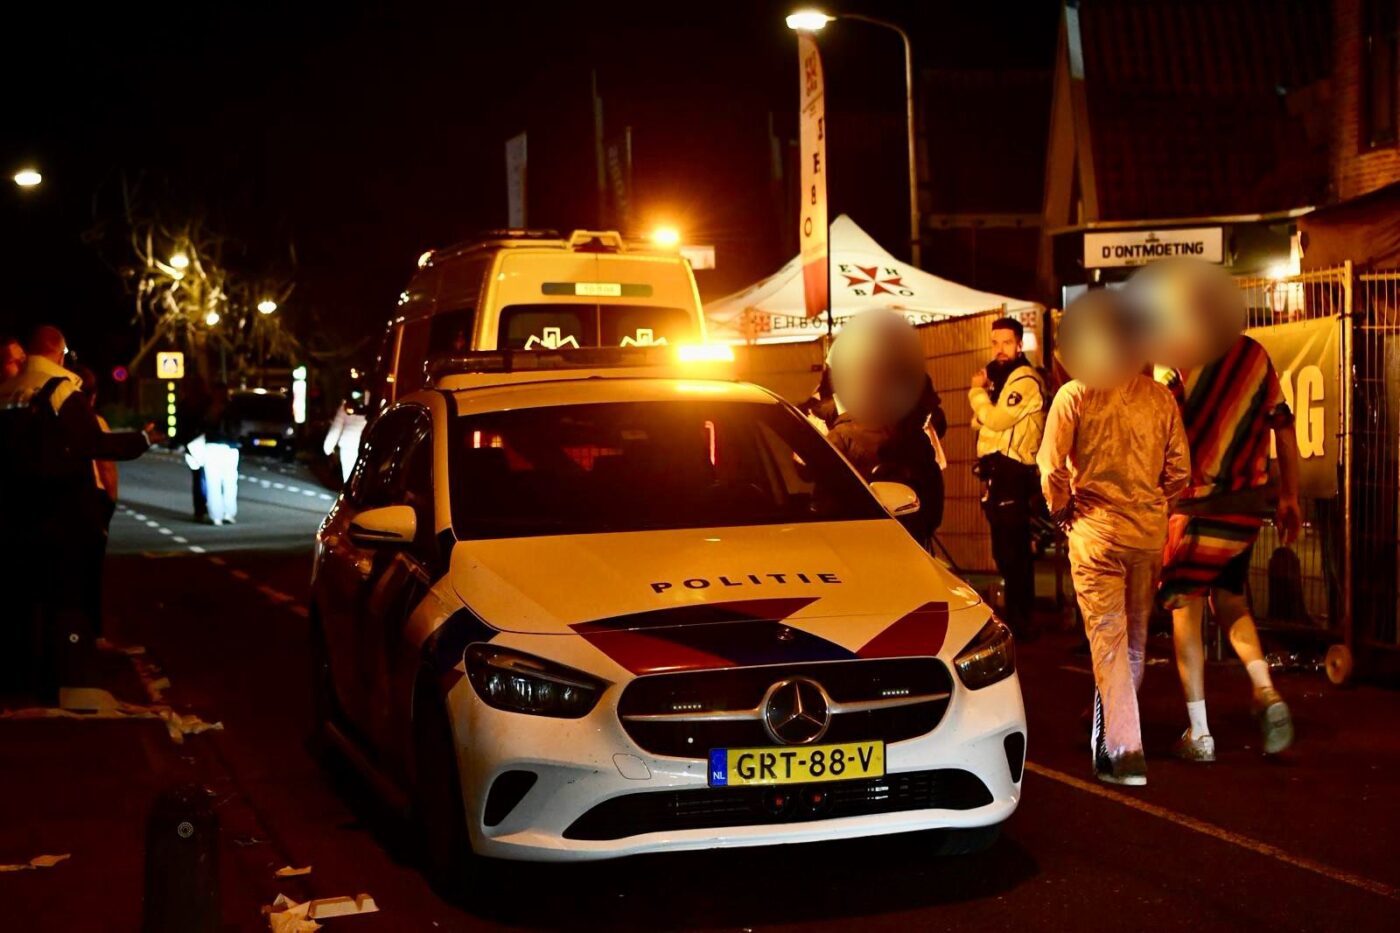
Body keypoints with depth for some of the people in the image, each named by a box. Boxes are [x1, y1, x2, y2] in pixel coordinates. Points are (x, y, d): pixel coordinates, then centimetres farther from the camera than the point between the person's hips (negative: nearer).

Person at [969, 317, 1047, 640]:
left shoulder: (1025, 380, -12)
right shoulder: (999, 376, 19)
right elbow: (981, 422, 18)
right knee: (1010, 550, 15)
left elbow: (997, 419, -22)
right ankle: (1020, 618, 23)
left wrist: (977, 391, -6)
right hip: (997, 472, 10)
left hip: (1012, 472, -10)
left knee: (1010, 552, -11)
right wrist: (982, 391, 0)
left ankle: (1022, 622, -7)